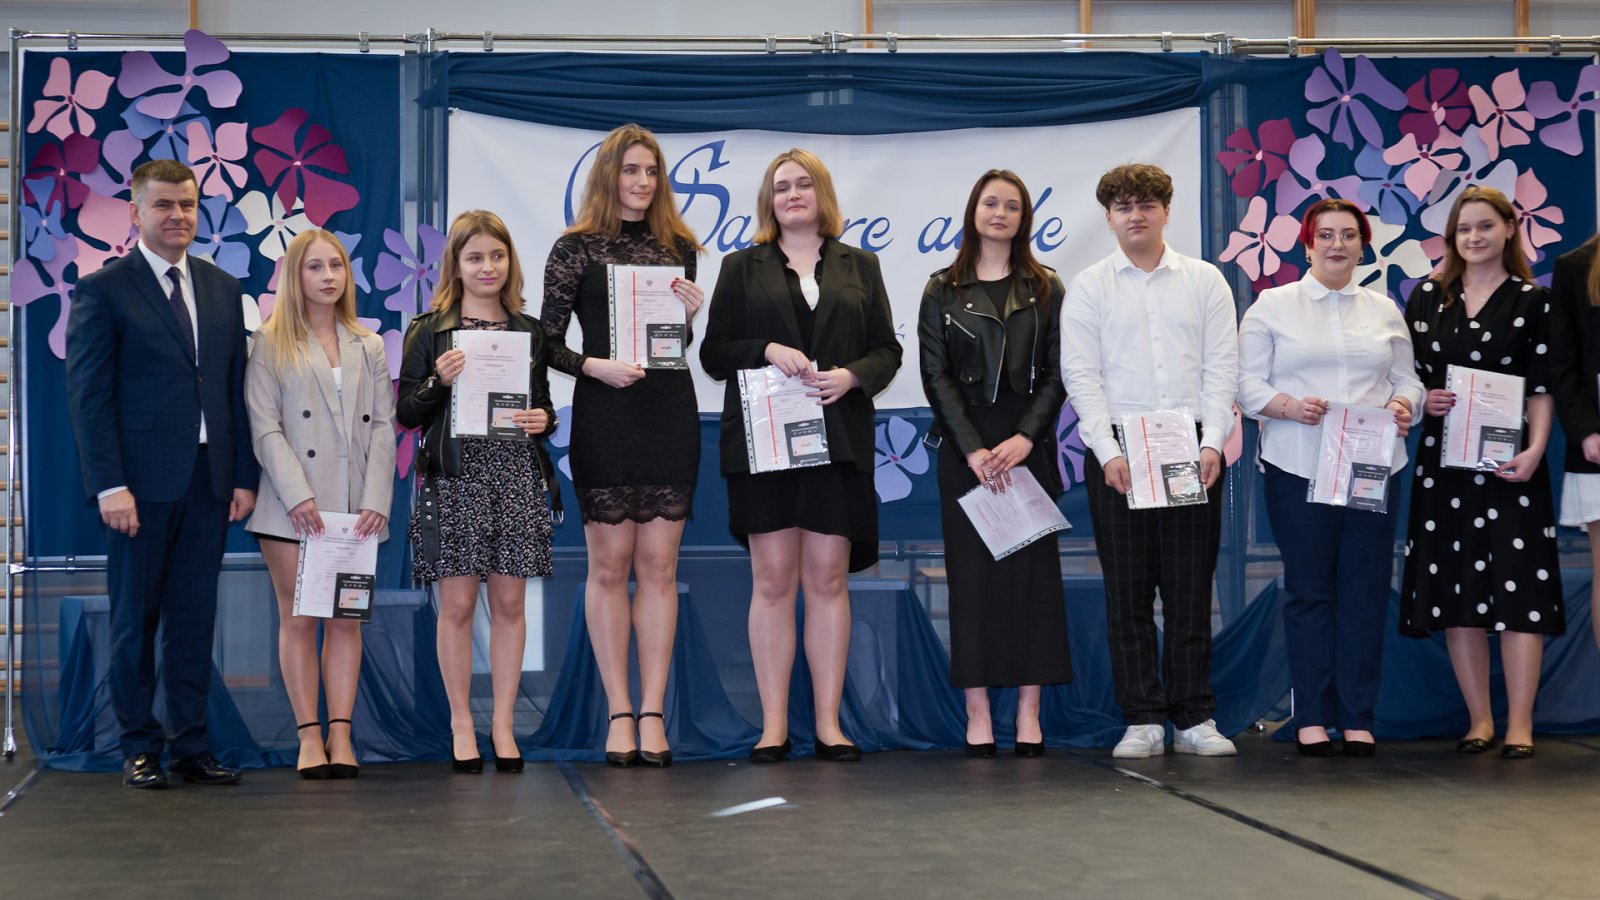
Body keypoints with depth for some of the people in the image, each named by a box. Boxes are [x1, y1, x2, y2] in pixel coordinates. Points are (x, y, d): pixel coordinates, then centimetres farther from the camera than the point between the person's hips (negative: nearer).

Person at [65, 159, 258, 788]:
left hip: (208, 482, 4)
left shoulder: (222, 289, 13)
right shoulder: (103, 290, -3)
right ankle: (140, 748, 14)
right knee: (136, 619, 5)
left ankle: (190, 746, 14)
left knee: (195, 619, 8)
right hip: (142, 482, -4)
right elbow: (88, 395, -7)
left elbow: (236, 390, 13)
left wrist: (243, 475, 5)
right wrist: (110, 485, -14)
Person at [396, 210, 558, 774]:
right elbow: (406, 414, 2)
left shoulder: (529, 332, 12)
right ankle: (461, 725, 11)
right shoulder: (429, 332, 3)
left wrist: (542, 421, -4)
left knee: (510, 602, 4)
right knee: (457, 604, 0)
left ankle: (503, 726, 12)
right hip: (454, 478, -2)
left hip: (517, 478, 2)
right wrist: (438, 382, -16)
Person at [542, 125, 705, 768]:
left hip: (670, 415, 3)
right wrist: (595, 365, -16)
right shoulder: (576, 249, 2)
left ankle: (653, 713, 5)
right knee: (609, 564, 0)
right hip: (604, 417, -3)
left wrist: (690, 315, -1)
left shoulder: (678, 249, 13)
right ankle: (619, 714, 6)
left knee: (658, 566, 2)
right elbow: (547, 342, 0)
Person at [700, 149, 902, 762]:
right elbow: (713, 351, 6)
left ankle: (828, 724, 3)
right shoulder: (742, 268, 12)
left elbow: (887, 349, 11)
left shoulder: (860, 268, 15)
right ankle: (774, 726, 0)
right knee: (773, 580, -3)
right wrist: (765, 350, -11)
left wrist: (851, 376, -9)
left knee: (828, 579, -1)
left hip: (838, 441, 1)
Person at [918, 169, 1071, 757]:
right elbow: (936, 375, 1)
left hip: (1029, 443, 0)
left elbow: (1056, 373, 3)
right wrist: (972, 448, -11)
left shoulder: (1046, 289, 9)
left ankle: (1029, 711, 1)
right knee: (971, 570, -2)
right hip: (964, 447, 0)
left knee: (1032, 566, -2)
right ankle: (977, 713, 0)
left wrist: (1025, 438, -11)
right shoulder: (942, 290, 7)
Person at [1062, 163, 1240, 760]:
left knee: (1190, 586, 1)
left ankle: (1194, 718, 7)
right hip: (1116, 448, 0)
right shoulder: (1089, 287, 7)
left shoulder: (1205, 281, 10)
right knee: (1128, 588, 0)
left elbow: (1222, 367, 4)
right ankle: (1143, 721, 5)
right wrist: (1109, 452, -10)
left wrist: (1212, 443, -8)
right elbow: (1080, 374, 0)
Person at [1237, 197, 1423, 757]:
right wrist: (1290, 407, -16)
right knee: (1309, 590, -1)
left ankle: (1357, 717, 6)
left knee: (1366, 591, 0)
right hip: (1298, 469, -2)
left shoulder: (1384, 311, 17)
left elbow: (1407, 380, 15)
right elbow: (1248, 385, 1)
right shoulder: (1273, 306, 7)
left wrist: (1402, 404, -7)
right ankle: (1311, 717, 5)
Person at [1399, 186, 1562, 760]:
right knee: (1455, 588, 4)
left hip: (1508, 461, -3)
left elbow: (1542, 388, -3)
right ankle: (1479, 718, 13)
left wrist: (1534, 450, -15)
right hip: (1442, 457, 3)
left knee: (1517, 585, -6)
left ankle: (1520, 724, -2)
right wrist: (1424, 400, -8)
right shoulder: (1427, 297, 9)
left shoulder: (1532, 302, 2)